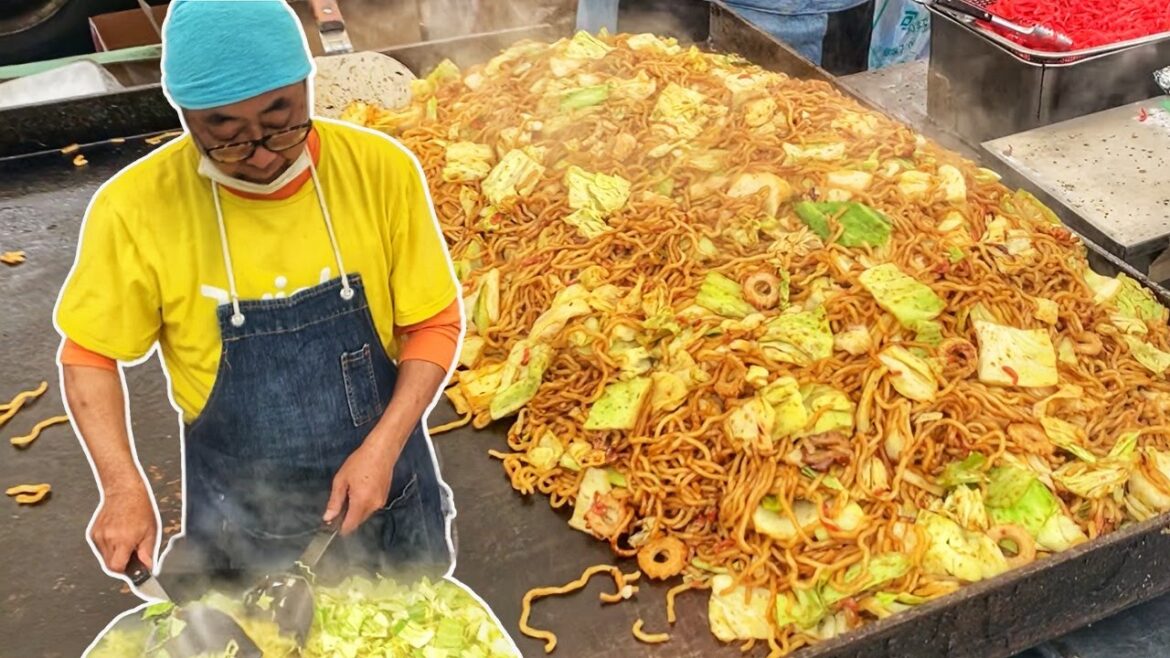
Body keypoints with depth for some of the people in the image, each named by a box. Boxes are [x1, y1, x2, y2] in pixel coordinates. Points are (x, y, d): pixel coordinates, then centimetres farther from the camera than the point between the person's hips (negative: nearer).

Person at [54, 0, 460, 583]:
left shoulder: (381, 170, -18)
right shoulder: (137, 207, -19)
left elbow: (435, 324, -9)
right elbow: (88, 354, -5)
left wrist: (383, 447, -21)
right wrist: (124, 488, -18)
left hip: (385, 487, 1)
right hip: (240, 516, 0)